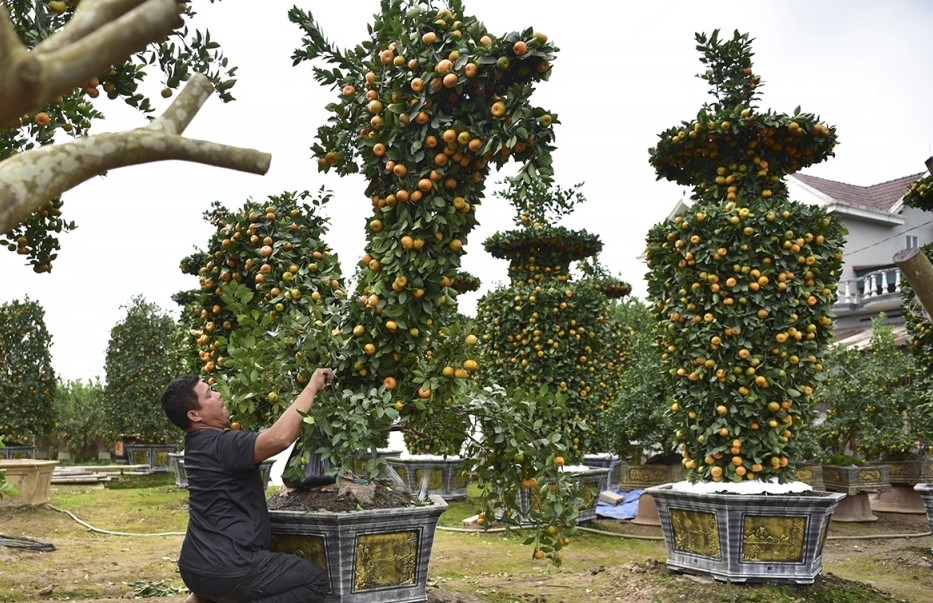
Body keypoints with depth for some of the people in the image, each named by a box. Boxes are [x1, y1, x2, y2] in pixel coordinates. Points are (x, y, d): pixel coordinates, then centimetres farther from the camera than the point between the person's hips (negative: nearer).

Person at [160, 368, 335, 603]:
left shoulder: (200, 443, 11)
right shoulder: (219, 445, -19)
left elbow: (266, 436, 18)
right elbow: (279, 438, -36)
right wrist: (312, 387, -23)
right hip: (222, 570, -10)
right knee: (316, 580, -2)